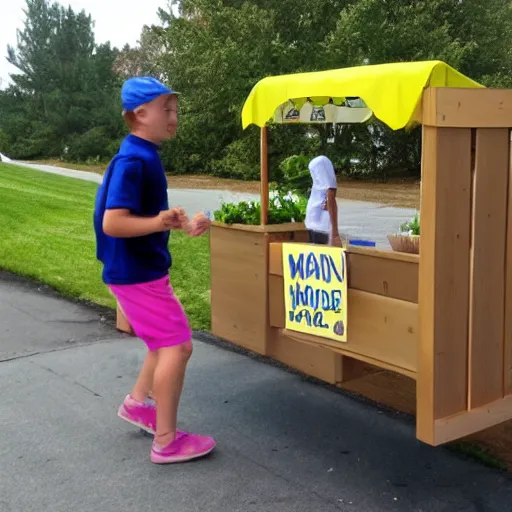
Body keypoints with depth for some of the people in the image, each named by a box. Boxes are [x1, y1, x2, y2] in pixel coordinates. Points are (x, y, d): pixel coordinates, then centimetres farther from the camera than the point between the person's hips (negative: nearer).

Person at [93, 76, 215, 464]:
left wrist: (185, 224, 7)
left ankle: (137, 402, 38)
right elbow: (112, 223, -27)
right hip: (136, 273, -10)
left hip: (145, 269, 10)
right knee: (177, 346, -6)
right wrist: (160, 223, -39)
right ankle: (167, 441, 3)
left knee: (168, 341, 22)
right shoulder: (133, 160, -21)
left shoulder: (146, 156, 10)